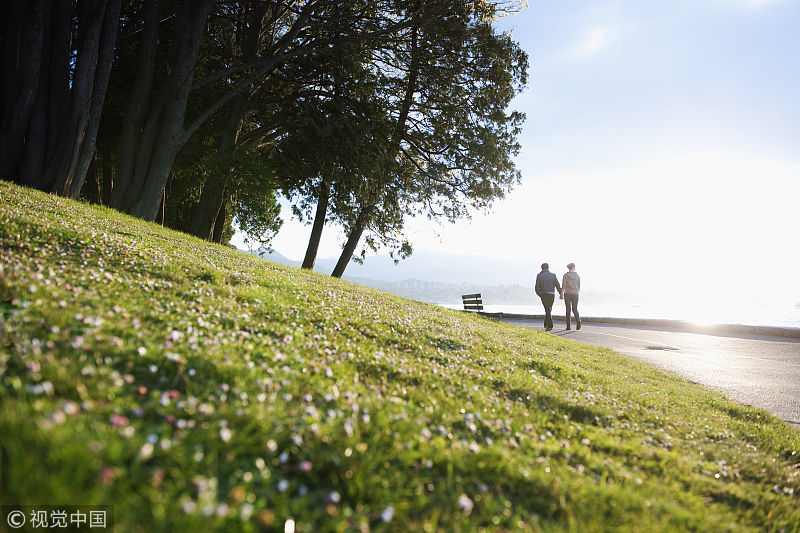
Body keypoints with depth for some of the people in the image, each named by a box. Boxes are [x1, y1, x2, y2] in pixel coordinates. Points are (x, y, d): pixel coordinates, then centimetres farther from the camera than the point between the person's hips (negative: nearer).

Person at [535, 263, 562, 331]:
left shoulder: (539, 275, -3)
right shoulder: (553, 275, 1)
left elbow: (537, 287, -4)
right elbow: (557, 285, 0)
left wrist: (539, 294, 11)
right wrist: (560, 293, 10)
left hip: (544, 295, -2)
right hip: (552, 294, 2)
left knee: (547, 310, -1)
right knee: (549, 309, 16)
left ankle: (550, 325, -10)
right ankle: (546, 324, 22)